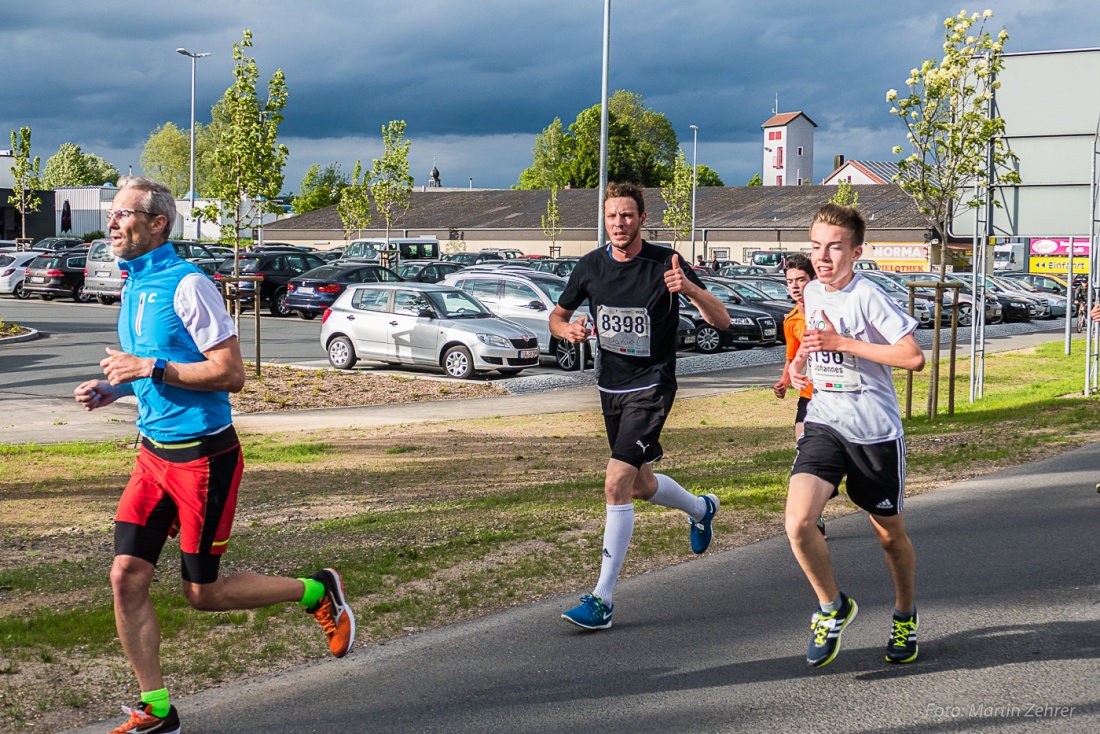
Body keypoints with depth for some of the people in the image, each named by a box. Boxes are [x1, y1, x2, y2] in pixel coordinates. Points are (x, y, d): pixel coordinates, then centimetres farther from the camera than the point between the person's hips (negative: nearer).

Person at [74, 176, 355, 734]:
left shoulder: (186, 285, -16)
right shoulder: (133, 286, 11)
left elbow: (231, 374, -19)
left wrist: (151, 368, -23)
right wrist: (111, 390, 6)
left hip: (202, 454, -8)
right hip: (154, 453, 8)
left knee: (203, 592, 1)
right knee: (126, 577, 0)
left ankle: (318, 593, 22)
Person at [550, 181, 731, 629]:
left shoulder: (665, 263, -14)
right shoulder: (591, 266, 0)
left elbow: (722, 321, -15)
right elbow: (557, 316, 13)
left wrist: (689, 287, -34)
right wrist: (569, 330, -11)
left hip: (651, 387, -6)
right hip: (611, 387, 6)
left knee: (616, 484, -19)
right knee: (641, 486, 20)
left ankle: (603, 600, -13)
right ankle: (701, 508, 54)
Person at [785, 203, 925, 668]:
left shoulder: (867, 297, -14)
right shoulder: (812, 293, 7)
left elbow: (914, 357, -22)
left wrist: (841, 343, -21)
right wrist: (800, 362, 6)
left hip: (876, 432, -4)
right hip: (823, 425, 4)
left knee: (889, 534, 12)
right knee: (798, 521, -18)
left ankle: (905, 614, 40)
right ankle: (833, 608, 5)